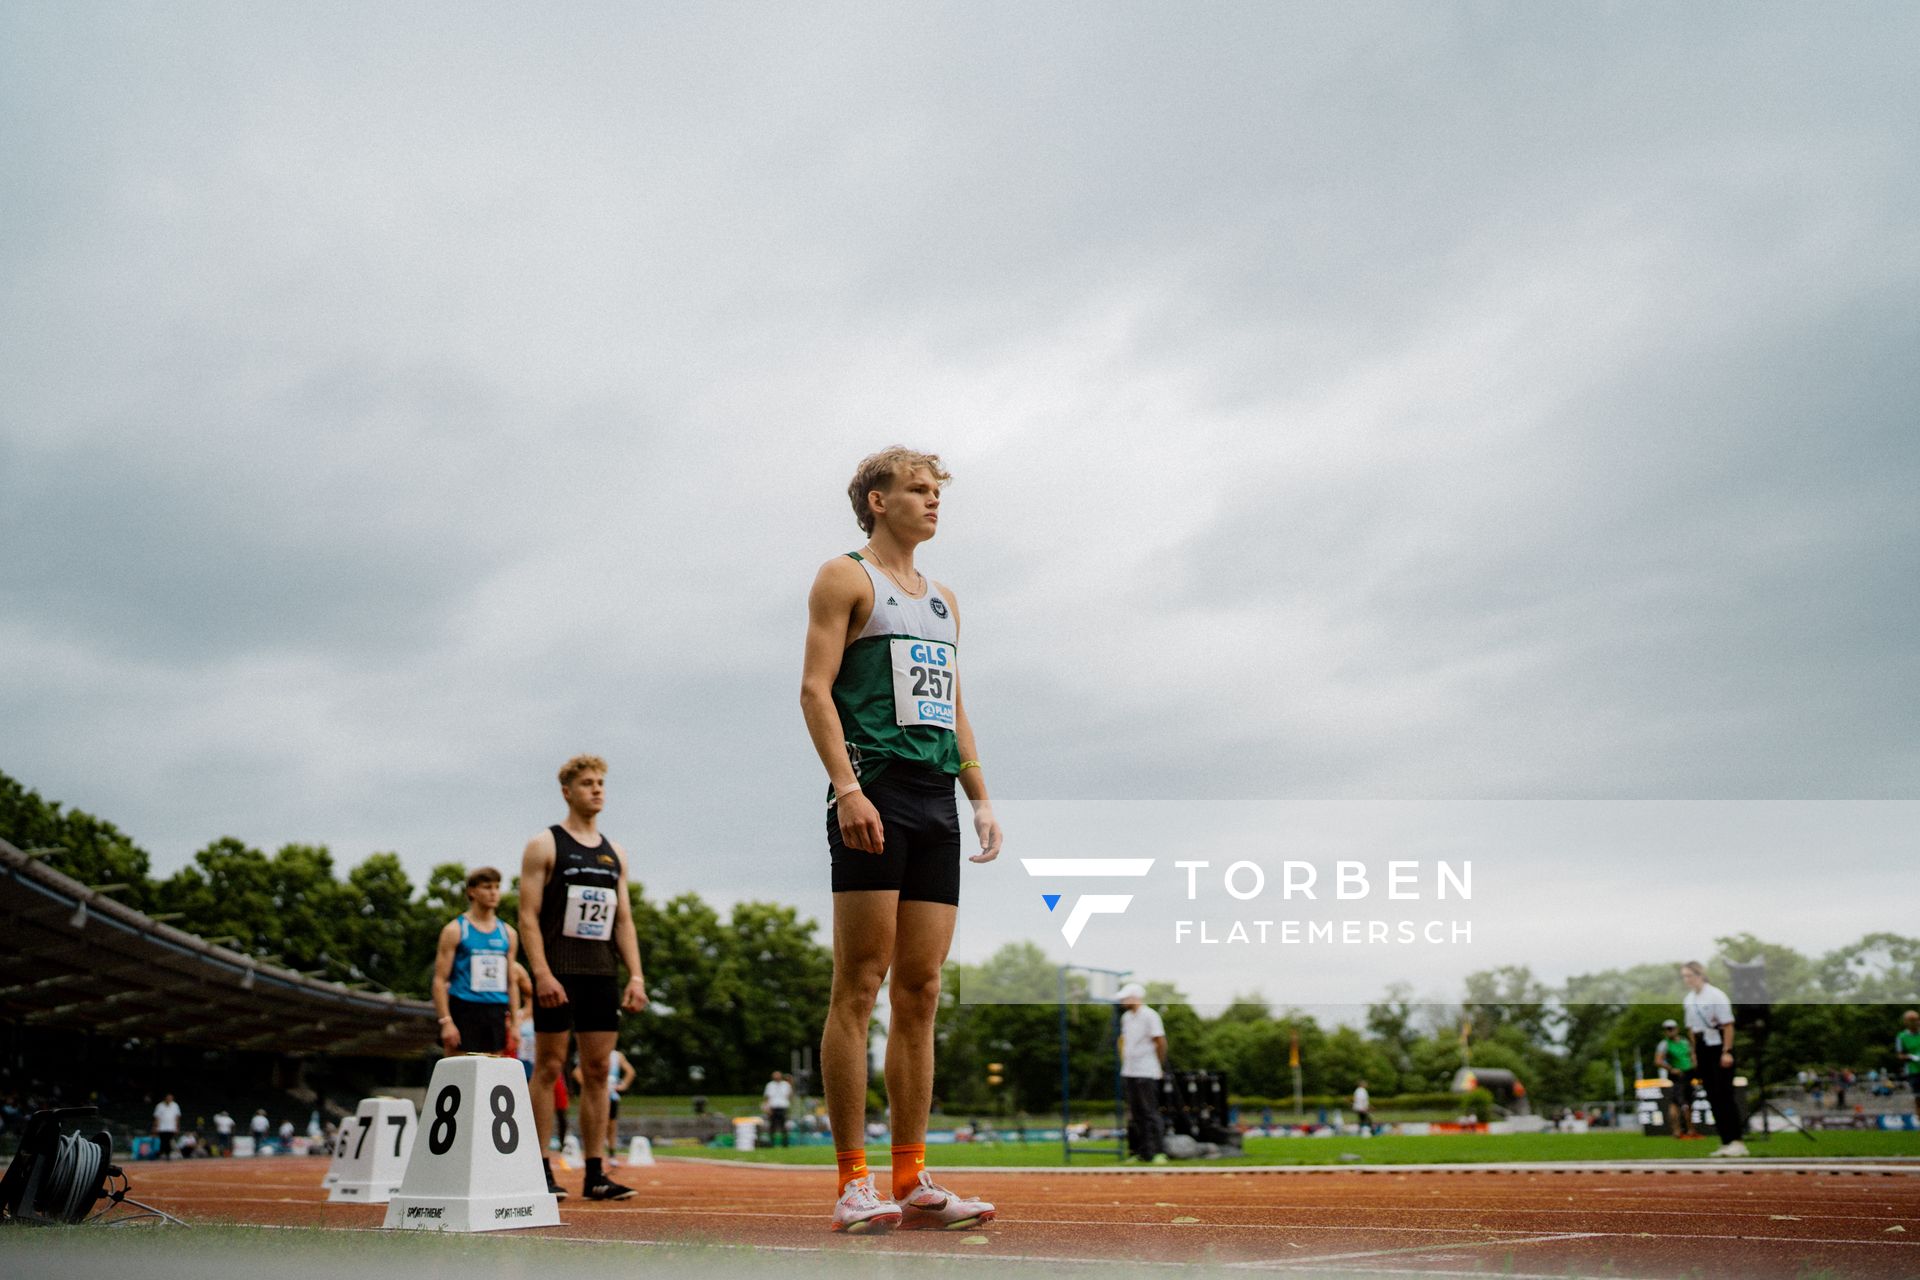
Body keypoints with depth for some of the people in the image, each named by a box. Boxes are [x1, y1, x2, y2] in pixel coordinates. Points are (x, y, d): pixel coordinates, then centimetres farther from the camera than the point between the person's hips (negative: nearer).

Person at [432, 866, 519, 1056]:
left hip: (497, 1014, 5)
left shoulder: (508, 933, 14)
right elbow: (440, 980, -5)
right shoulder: (455, 930, 0)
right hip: (464, 1011, -4)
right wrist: (446, 1021, -14)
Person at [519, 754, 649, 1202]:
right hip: (559, 974, -5)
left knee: (598, 1071, 5)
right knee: (549, 1068, -2)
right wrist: (541, 973, -17)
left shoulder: (615, 854, 15)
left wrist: (636, 975, 5)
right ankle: (540, 1171, 5)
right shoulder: (544, 846, 0)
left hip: (603, 975, 5)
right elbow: (528, 916, -7)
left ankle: (596, 1173, 8)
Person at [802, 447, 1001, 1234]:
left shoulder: (943, 599, 24)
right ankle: (852, 1183, -2)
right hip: (875, 791, -7)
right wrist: (847, 789, -19)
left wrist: (981, 800, 14)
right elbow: (815, 687, -7)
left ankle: (913, 1181, 10)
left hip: (936, 800, 7)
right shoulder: (846, 578, 3)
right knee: (859, 987, -6)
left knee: (920, 992, 6)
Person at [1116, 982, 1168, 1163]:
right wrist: (1124, 1063, 13)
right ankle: (1142, 1152, 15)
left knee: (1150, 1113, -7)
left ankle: (1158, 1152, -3)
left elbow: (1161, 1042, -10)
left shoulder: (1149, 1015, -10)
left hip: (1146, 1073, -8)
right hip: (1129, 1072, 8)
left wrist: (1159, 1065, -3)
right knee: (1136, 1114, 9)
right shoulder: (1126, 1017, 13)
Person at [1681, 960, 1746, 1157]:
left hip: (1718, 1047, -7)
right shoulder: (1688, 999, 9)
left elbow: (1728, 1025, -12)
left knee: (1724, 1094, -8)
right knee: (1712, 1096, 7)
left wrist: (1727, 1052, -16)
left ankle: (1737, 1141, -3)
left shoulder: (1716, 995, -11)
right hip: (1702, 1049, 7)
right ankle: (1725, 1142, 12)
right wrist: (1694, 1051, 9)